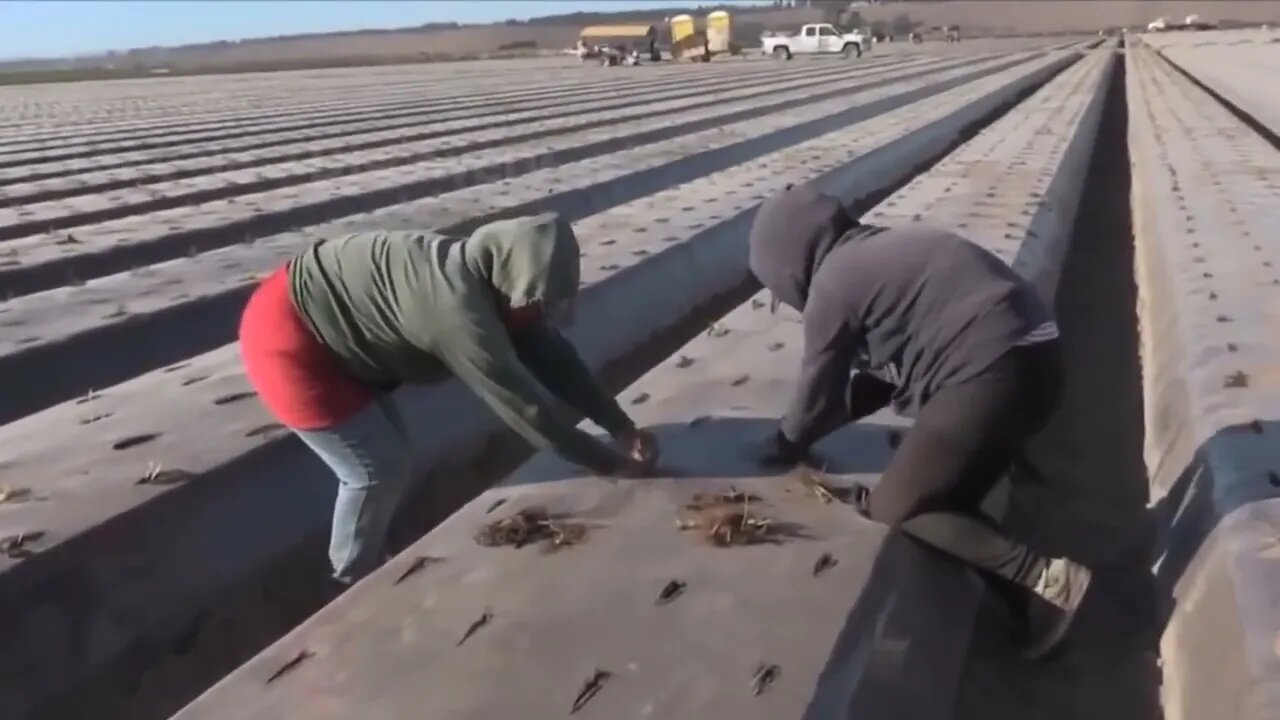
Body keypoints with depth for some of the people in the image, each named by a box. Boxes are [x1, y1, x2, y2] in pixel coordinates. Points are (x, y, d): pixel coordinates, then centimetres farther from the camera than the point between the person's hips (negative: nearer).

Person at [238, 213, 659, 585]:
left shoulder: (489, 282, -4)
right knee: (377, 470, -3)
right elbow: (524, 405, -30)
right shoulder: (461, 310, -33)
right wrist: (614, 464, -21)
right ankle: (353, 591, 17)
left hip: (323, 325, 9)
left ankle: (366, 571, 30)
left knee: (393, 460, 13)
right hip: (286, 337, -9)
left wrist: (622, 428, -4)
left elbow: (552, 357, 0)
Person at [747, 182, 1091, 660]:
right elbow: (880, 371, 28)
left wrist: (786, 445, 23)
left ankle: (1045, 576, -7)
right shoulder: (885, 251, 23)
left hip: (990, 373, -10)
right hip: (1033, 357, 10)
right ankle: (1034, 605, 16)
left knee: (895, 508, -3)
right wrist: (805, 434, 30)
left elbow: (820, 388, 5)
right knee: (947, 498, 17)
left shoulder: (832, 285, -6)